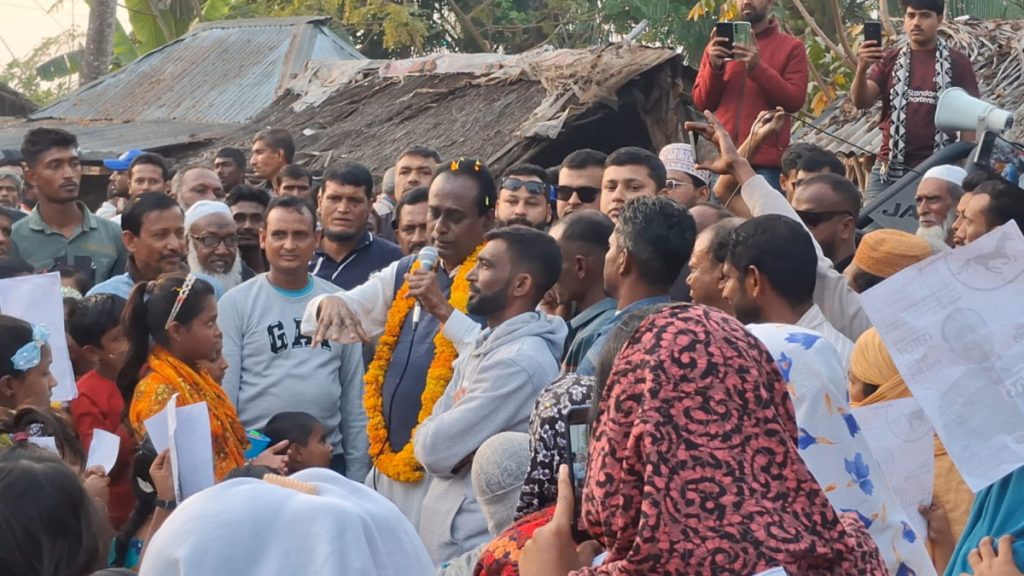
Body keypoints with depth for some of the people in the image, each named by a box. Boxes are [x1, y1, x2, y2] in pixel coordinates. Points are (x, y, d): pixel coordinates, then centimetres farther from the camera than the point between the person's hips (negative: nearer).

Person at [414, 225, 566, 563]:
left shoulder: (520, 360, -20)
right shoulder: (484, 346, 11)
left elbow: (435, 447, -20)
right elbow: (428, 437, 8)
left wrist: (432, 435, -1)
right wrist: (442, 433, -12)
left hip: (473, 543, -9)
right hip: (451, 531, 9)